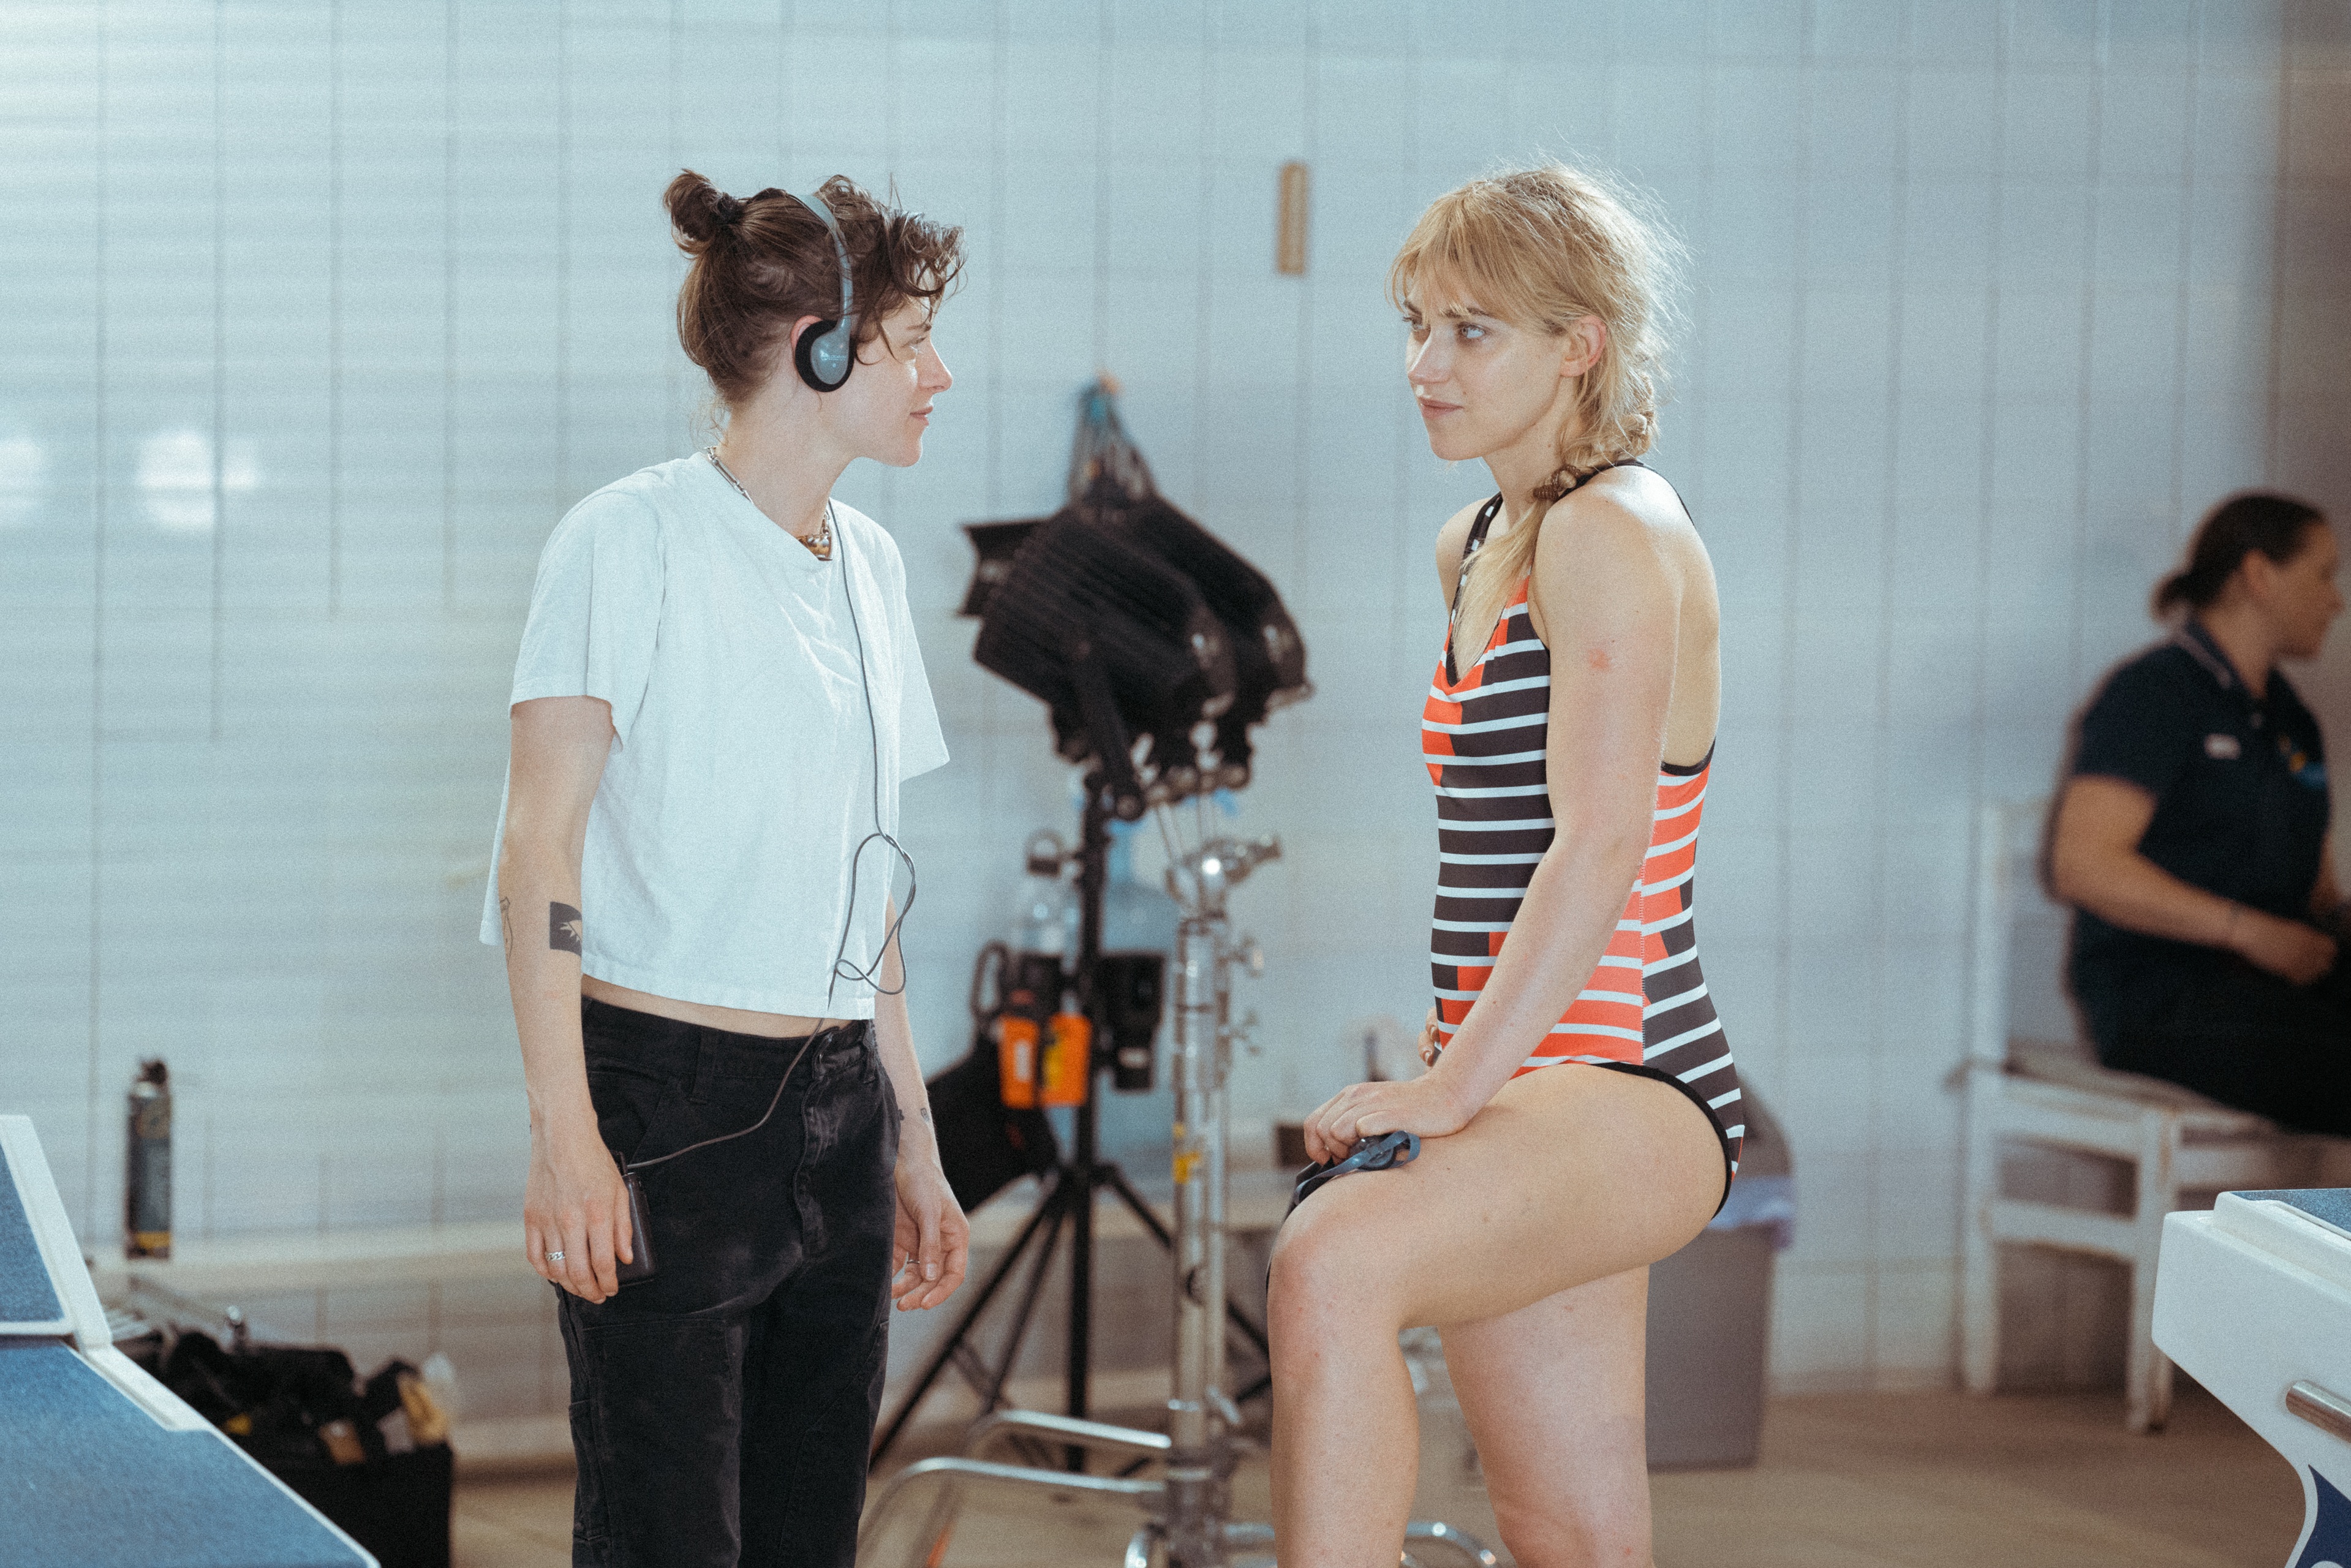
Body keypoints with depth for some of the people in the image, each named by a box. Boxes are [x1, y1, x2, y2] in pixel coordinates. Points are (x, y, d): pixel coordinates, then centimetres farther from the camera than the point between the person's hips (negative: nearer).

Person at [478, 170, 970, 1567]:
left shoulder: (870, 562, 15)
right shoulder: (634, 537, -7)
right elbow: (539, 849, -11)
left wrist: (913, 1139, 18)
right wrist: (566, 1133, -19)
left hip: (835, 1109, 7)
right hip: (673, 1099, -7)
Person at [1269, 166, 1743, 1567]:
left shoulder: (1614, 533, -12)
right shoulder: (1476, 546, 17)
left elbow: (1599, 848, -22)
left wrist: (1453, 1086, -27)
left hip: (1631, 1090, -10)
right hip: (1534, 1100, 10)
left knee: (1332, 1264, -34)